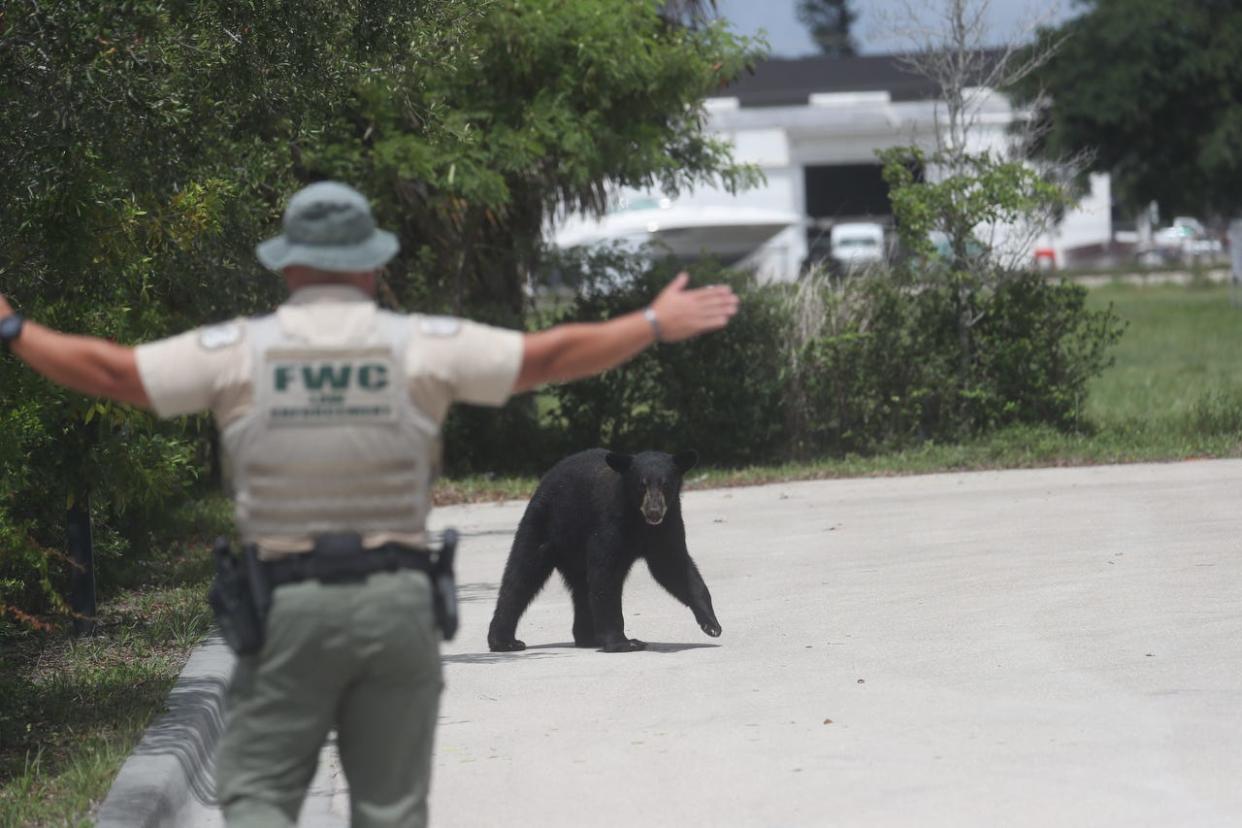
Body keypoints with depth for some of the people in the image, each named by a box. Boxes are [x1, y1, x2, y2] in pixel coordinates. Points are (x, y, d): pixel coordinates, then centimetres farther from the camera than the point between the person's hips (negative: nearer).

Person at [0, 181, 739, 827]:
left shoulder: (236, 350, -1)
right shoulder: (422, 346, 0)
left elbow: (107, 370, 4)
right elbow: (549, 357, 5)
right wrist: (656, 324, 18)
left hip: (286, 604, -1)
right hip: (396, 601, 1)